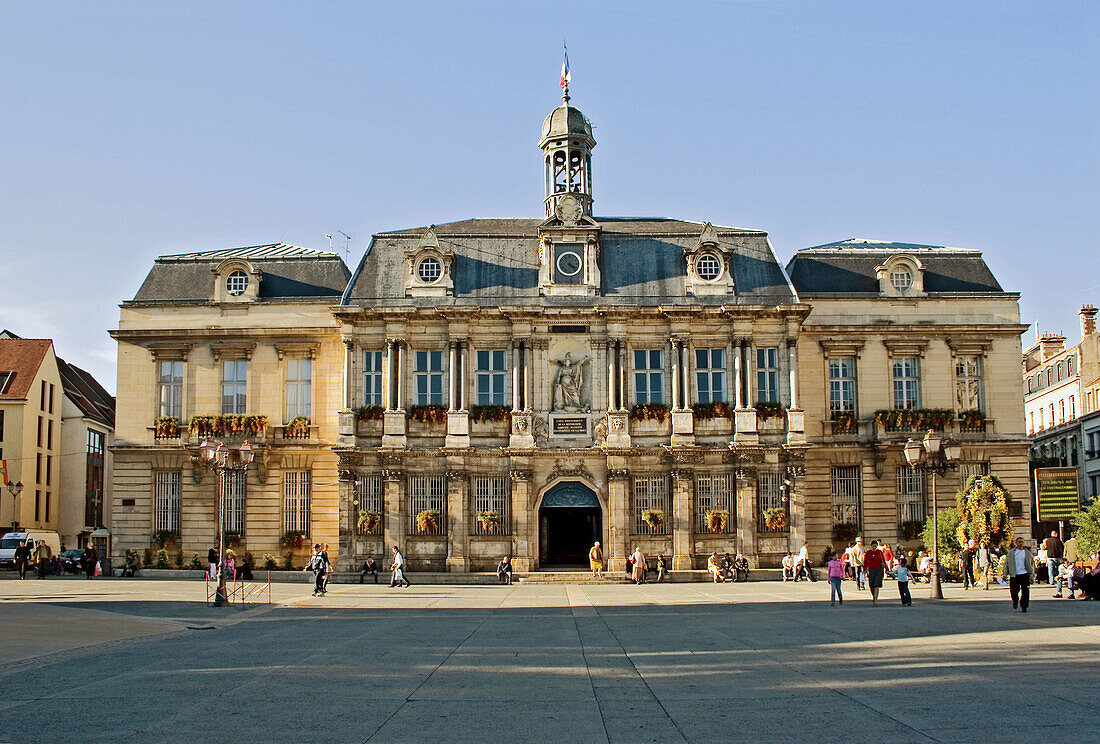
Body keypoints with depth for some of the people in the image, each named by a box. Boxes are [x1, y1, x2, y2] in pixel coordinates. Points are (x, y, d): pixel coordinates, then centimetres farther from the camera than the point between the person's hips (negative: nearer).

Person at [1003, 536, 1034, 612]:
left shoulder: (1028, 553, 9)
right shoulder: (1011, 552, 8)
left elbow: (1031, 564, 13)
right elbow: (1006, 563, 10)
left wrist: (1032, 574, 5)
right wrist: (1005, 574, 5)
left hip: (1025, 574, 0)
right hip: (1014, 575, 0)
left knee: (1025, 591, -7)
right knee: (1014, 591, 1)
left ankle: (1023, 606, 5)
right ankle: (1015, 601, 32)